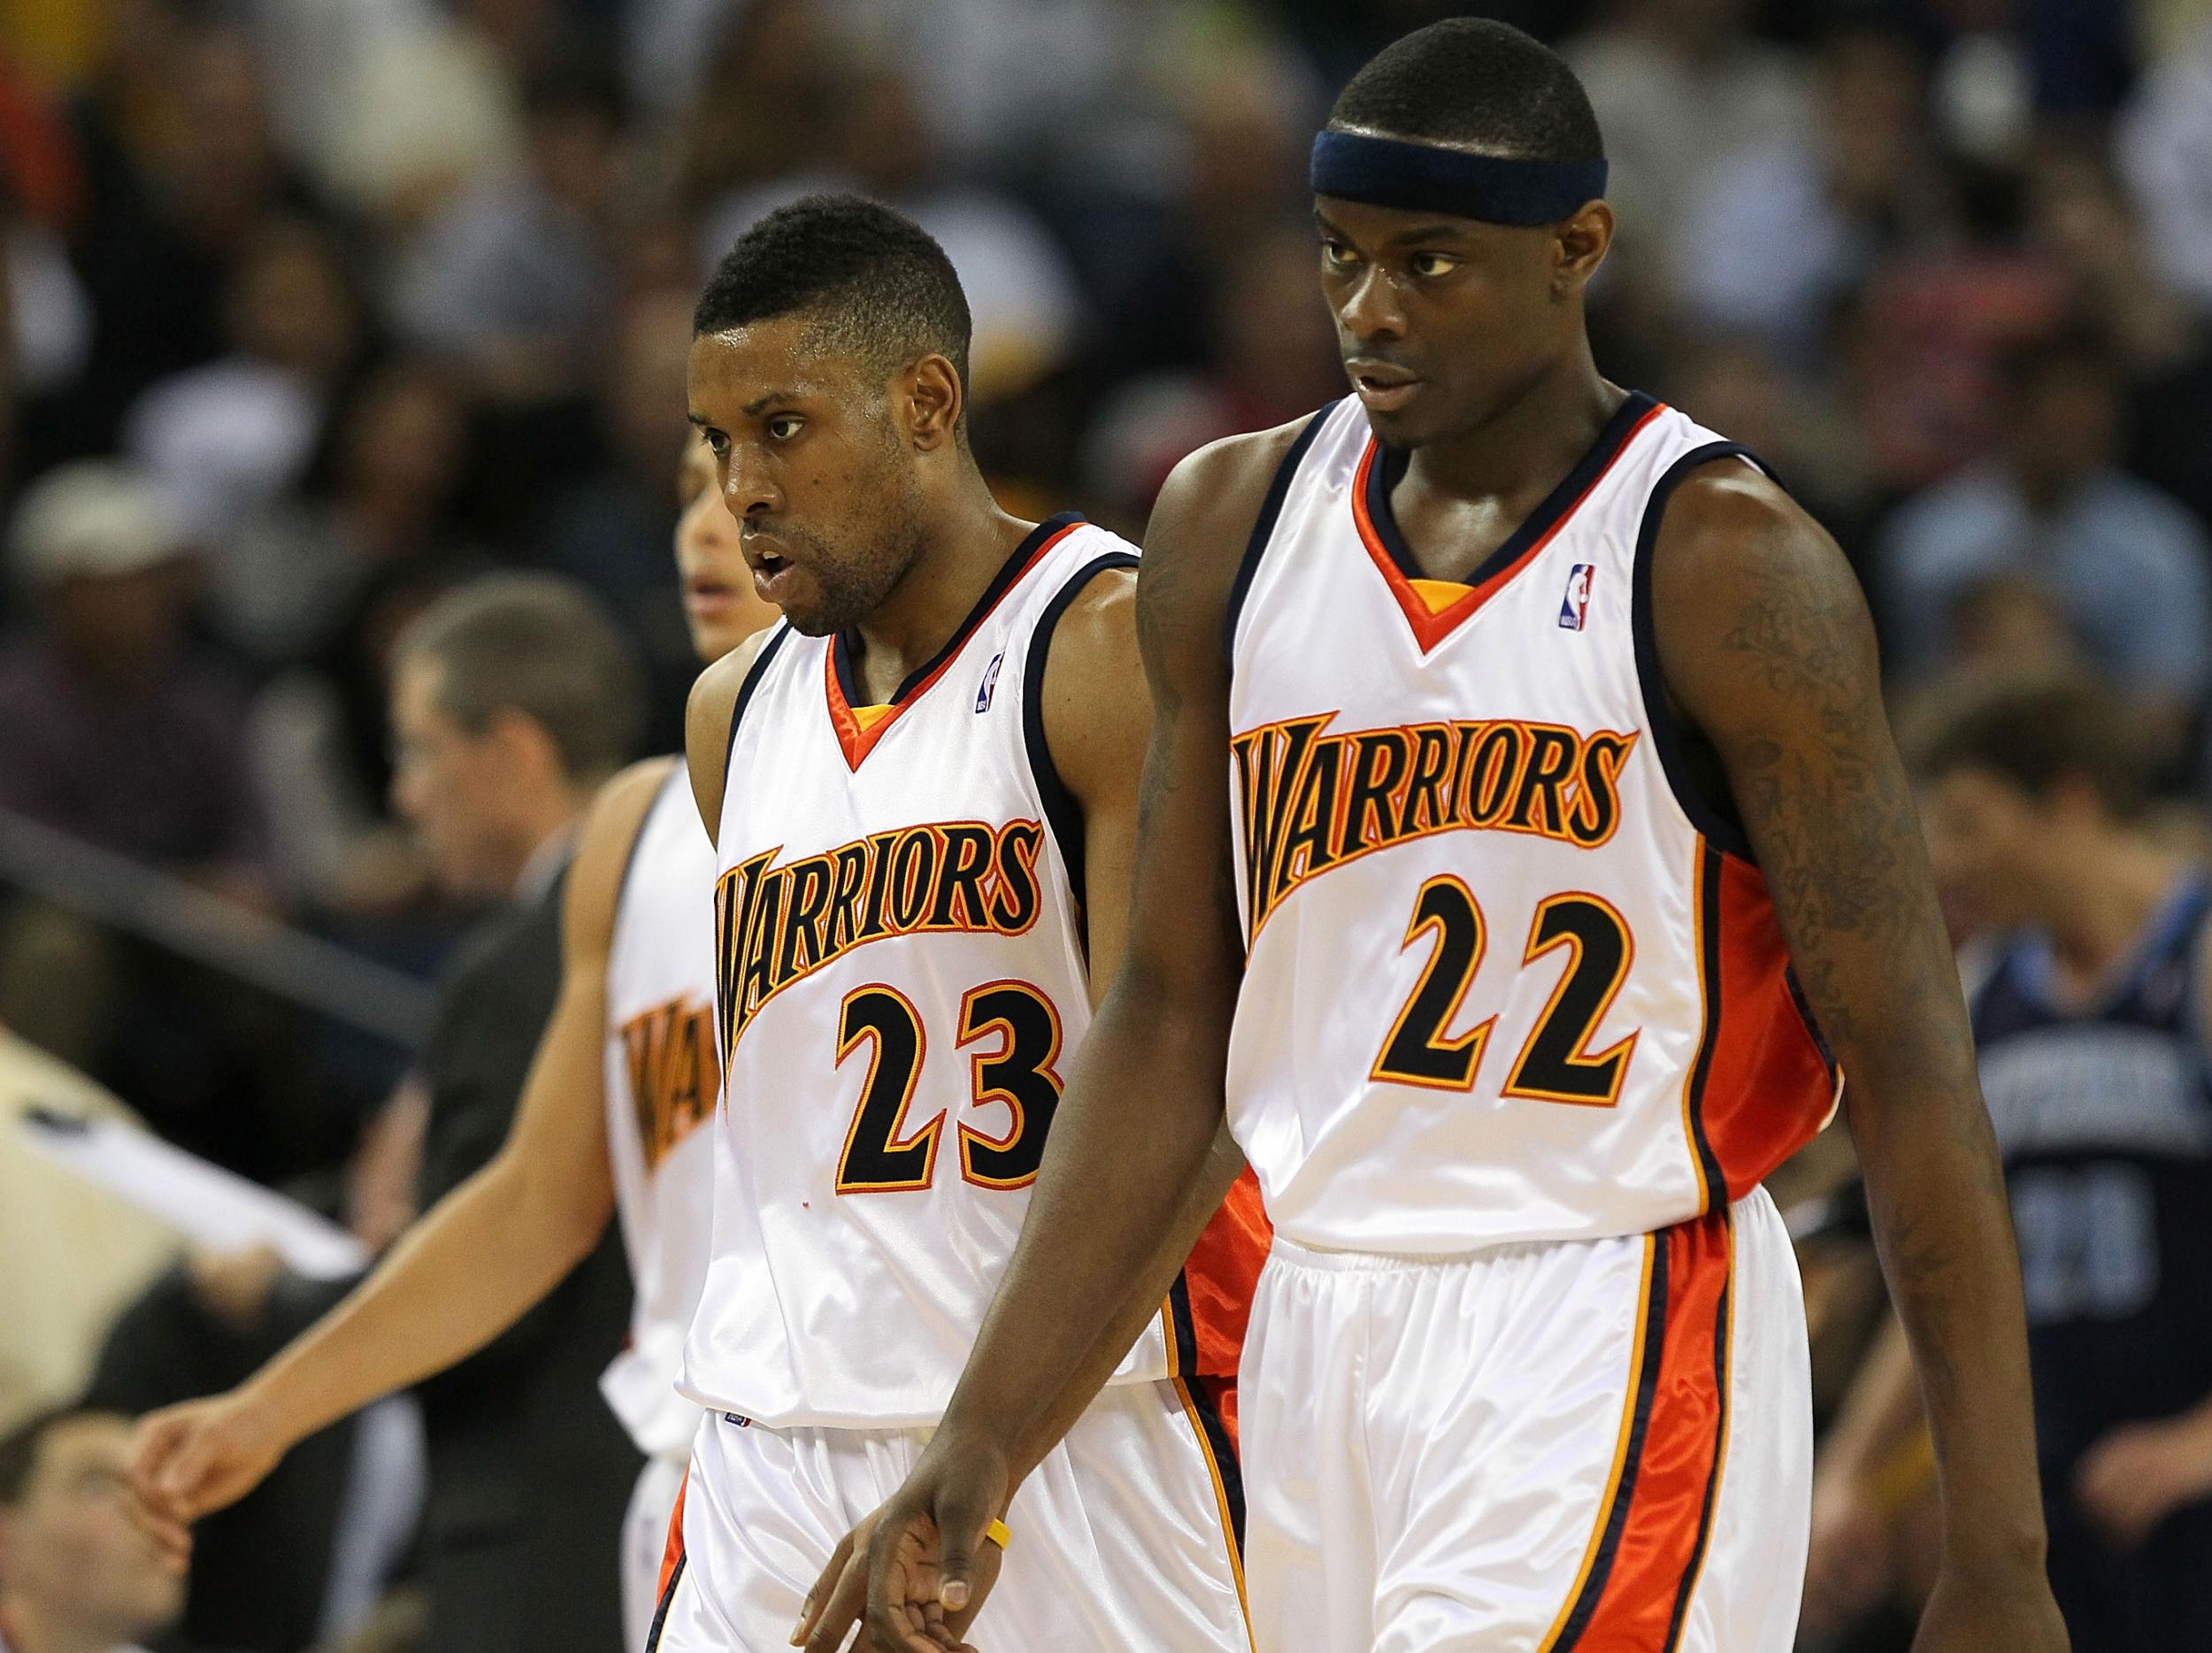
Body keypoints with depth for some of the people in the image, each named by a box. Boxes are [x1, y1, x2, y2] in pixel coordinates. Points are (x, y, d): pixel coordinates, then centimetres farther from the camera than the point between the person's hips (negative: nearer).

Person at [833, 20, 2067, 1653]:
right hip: (1316, 1330, 6)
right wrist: (986, 1438, 7)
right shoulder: (1233, 527, 8)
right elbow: (1170, 1018, 13)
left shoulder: (1730, 569, -9)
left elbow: (1910, 1067, -9)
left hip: (1613, 1348, -6)